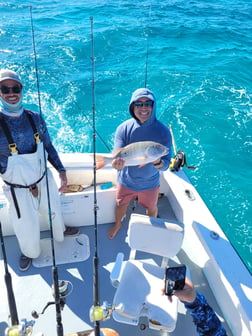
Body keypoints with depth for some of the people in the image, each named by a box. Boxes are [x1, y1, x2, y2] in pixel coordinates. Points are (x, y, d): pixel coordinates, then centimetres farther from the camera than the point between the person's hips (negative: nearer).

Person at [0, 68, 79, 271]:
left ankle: (60, 232, 63)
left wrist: (61, 171, -3)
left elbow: (48, 147, 3)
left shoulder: (34, 118, -9)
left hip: (44, 180, 4)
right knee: (27, 228, 17)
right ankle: (29, 252, 52)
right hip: (18, 190, -3)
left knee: (54, 212, 28)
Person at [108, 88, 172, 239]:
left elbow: (166, 164, -21)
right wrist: (117, 163, -48)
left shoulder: (163, 131, -22)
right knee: (121, 205, 25)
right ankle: (118, 224, 58)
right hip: (126, 180, 1)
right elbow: (118, 157, -23)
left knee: (151, 208, 25)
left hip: (150, 183, 0)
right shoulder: (124, 128, -19)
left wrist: (158, 163, -45)